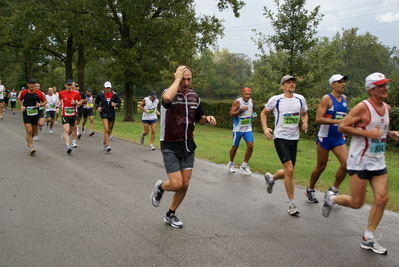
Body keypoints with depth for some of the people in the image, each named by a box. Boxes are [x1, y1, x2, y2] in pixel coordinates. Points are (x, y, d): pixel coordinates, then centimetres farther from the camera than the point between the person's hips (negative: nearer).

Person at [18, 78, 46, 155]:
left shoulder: (39, 93, -7)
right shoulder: (23, 92, -5)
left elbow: (44, 101, 6)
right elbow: (19, 99, 15)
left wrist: (40, 105, -15)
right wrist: (22, 106, -2)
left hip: (35, 114, 2)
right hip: (26, 114, -2)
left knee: (33, 131, 15)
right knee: (29, 131, -13)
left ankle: (29, 141, 45)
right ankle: (31, 148, -12)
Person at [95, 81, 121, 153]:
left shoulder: (114, 95, 1)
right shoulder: (100, 95, -1)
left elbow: (119, 102, 9)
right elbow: (96, 102, 15)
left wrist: (116, 105, -12)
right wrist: (98, 107, -4)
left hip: (112, 113, 3)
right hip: (104, 113, -3)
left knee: (109, 130, 13)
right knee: (106, 129, -18)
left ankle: (104, 141, 40)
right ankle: (107, 146, -14)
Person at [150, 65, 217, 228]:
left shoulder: (195, 97, 5)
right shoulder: (169, 93, -14)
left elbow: (199, 119, 17)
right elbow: (167, 98, -41)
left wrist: (207, 119, -5)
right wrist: (177, 79, -28)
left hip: (188, 145, 6)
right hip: (170, 146, -6)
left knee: (185, 184, 6)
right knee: (176, 184, -11)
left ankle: (170, 215, 27)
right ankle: (160, 187, 25)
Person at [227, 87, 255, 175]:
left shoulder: (251, 101, 5)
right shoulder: (237, 102, -13)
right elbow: (231, 114, -17)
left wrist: (252, 115, 4)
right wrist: (241, 110, -28)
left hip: (248, 128, 4)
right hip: (238, 129, -4)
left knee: (250, 146, -9)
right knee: (235, 147, 8)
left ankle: (244, 165, 6)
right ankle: (231, 164, 31)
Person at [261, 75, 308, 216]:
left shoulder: (300, 99, 4)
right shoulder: (275, 99, -6)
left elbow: (304, 114, 20)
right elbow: (264, 113, 7)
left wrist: (305, 122, -3)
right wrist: (265, 128, -7)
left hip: (294, 139, 5)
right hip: (280, 138, -5)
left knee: (288, 172, 10)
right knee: (289, 170, -16)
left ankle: (271, 178, 45)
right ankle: (292, 204, -3)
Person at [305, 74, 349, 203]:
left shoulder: (344, 98, 9)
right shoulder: (327, 98, -12)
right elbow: (318, 119, -21)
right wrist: (337, 121, -28)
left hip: (339, 138, 6)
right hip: (325, 138, -6)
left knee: (346, 164, -10)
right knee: (321, 167, 5)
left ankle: (334, 190, 10)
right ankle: (310, 190, 26)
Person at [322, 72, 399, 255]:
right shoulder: (363, 107, -14)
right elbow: (342, 127, -16)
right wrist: (367, 133, -23)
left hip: (378, 161, 7)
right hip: (360, 161, -7)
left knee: (382, 198, 0)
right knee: (356, 203, -3)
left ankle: (368, 239, 13)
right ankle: (331, 198, 29)